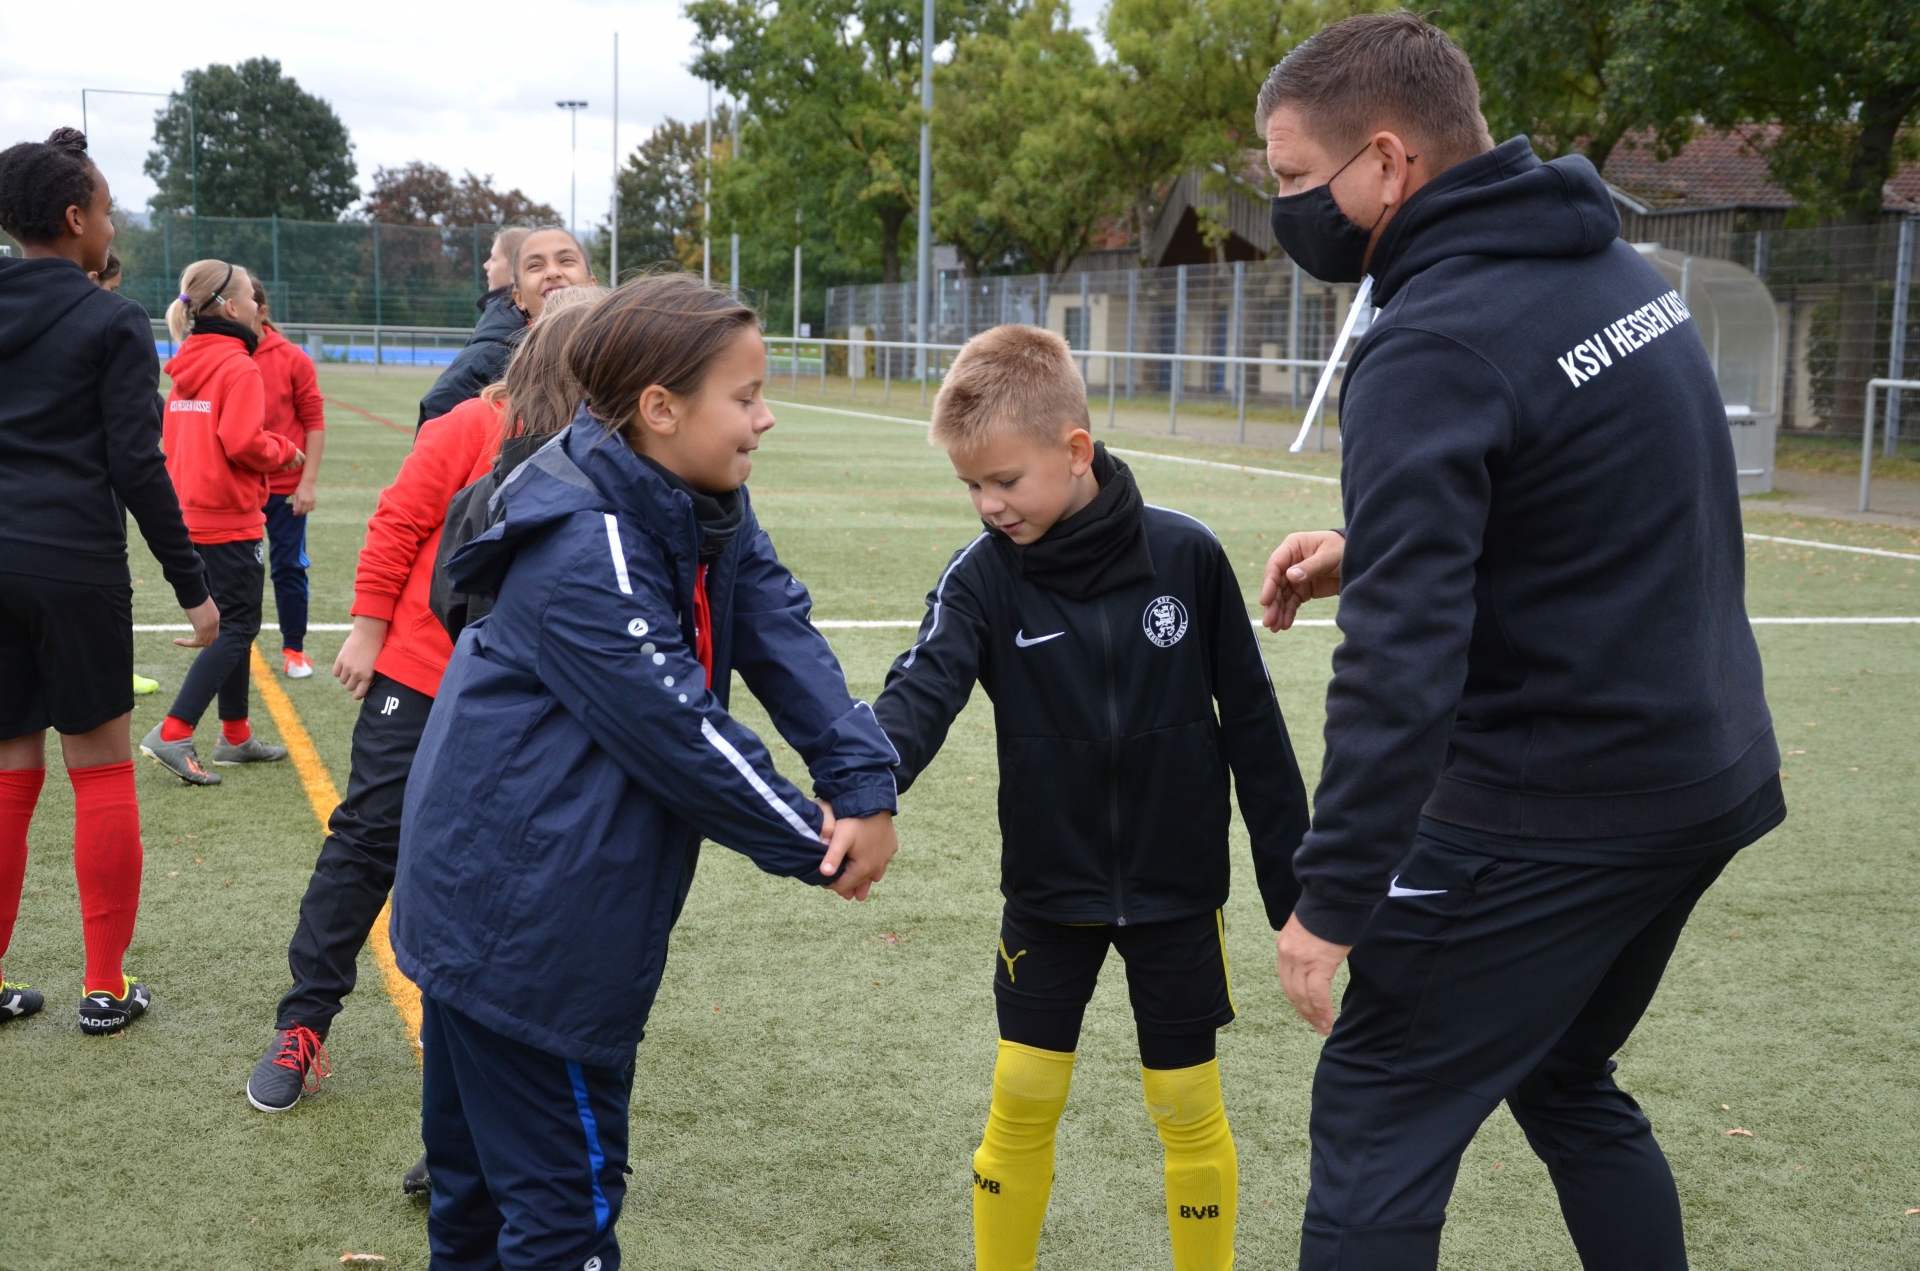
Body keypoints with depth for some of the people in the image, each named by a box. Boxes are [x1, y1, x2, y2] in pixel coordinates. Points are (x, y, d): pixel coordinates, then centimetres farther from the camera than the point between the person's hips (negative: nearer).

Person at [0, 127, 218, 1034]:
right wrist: (191, 585, -6)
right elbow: (137, 464, -11)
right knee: (101, 770, 5)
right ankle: (105, 988, 10)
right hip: (76, 568, -5)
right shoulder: (112, 324, -7)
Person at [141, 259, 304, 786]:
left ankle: (236, 737, 24)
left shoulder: (188, 365, 11)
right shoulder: (238, 367, -14)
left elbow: (175, 436, 15)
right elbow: (243, 443, -23)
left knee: (232, 622, 17)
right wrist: (285, 451, -4)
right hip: (229, 518, -9)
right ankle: (172, 734, -11)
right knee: (237, 628, -3)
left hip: (191, 513, 9)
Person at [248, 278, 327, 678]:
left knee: (288, 566, 7)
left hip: (285, 485, -1)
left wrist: (308, 482, -6)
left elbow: (314, 422, -3)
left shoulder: (292, 359, -5)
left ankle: (294, 649, 19)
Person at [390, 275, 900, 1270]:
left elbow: (782, 639, -4)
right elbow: (680, 735, -23)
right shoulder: (585, 554, -24)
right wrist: (814, 844, -12)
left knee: (481, 1170, 23)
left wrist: (864, 787, -17)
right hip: (525, 921, -10)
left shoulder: (704, 512, 5)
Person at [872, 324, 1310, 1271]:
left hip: (1175, 887, -1)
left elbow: (1250, 718, -4)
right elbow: (923, 692, -27)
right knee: (1022, 1100, 6)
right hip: (1049, 888, 1)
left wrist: (1292, 877, 0)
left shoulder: (1185, 555, -12)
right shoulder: (983, 576, -11)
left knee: (1187, 1109, 8)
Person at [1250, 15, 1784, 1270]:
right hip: (1712, 777, 9)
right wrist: (1376, 546, 10)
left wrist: (1332, 900, -20)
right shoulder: (1614, 262, 7)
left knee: (1378, 1112, 2)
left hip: (1556, 812, -9)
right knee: (1565, 1081, 24)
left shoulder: (1435, 345, -21)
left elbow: (1402, 663, -26)